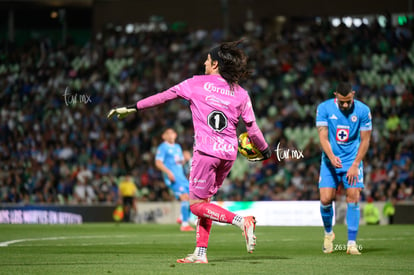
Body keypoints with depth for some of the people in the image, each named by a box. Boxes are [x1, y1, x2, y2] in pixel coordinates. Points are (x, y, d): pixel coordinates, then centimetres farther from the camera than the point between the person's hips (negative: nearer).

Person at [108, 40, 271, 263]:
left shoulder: (197, 83, 1)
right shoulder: (240, 93, 9)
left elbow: (164, 96, 4)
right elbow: (253, 129, 9)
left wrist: (133, 108, 12)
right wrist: (265, 150, 26)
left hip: (206, 150, -5)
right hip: (229, 153, 5)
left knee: (197, 205, 1)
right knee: (204, 200, 16)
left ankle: (242, 221, -19)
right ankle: (200, 253, 11)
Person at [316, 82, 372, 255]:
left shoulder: (363, 110, -7)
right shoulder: (324, 108, -7)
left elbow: (365, 140, -3)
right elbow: (323, 137, -10)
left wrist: (355, 165, -11)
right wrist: (331, 157, -28)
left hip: (352, 160, 0)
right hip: (330, 161, 0)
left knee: (353, 198, -12)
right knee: (325, 199, -9)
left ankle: (352, 243, -7)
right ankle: (328, 233, 19)